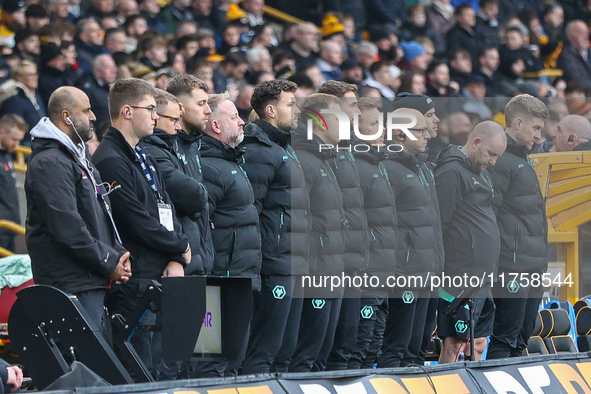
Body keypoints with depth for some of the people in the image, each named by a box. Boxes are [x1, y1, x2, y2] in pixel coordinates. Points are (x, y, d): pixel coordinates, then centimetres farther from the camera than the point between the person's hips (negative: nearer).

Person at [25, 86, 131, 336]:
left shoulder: (78, 158, 21)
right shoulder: (49, 163, -14)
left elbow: (101, 217, 24)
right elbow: (67, 227, -21)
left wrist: (118, 254, 6)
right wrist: (109, 263, -14)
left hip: (93, 280, 10)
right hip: (70, 285, -10)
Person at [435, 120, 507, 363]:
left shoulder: (481, 174, 19)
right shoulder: (451, 172, -12)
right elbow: (438, 226, -16)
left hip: (482, 280, 10)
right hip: (459, 281, -10)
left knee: (478, 346, 11)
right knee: (453, 345, -7)